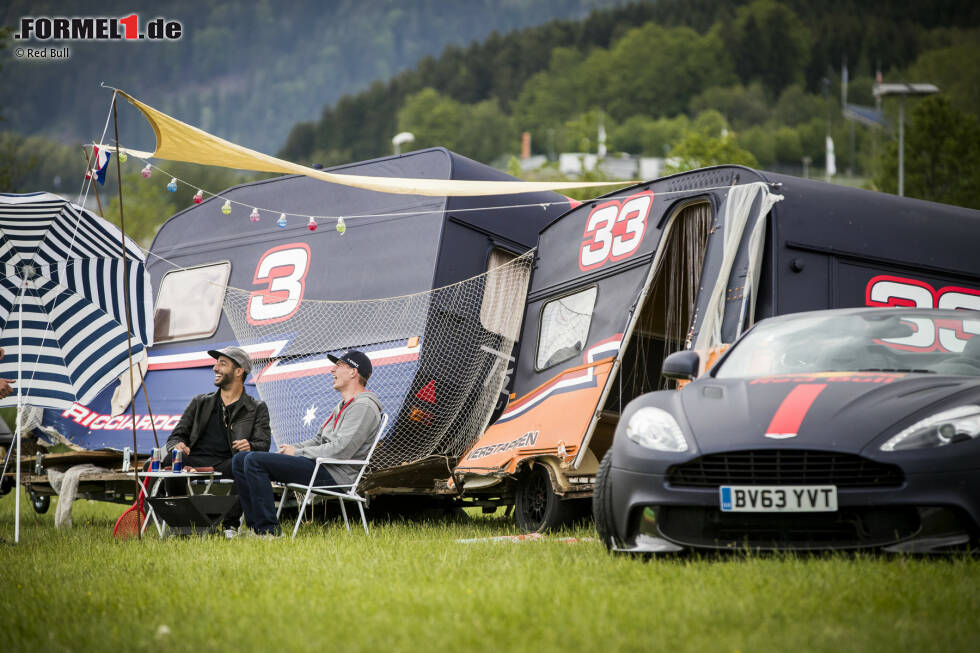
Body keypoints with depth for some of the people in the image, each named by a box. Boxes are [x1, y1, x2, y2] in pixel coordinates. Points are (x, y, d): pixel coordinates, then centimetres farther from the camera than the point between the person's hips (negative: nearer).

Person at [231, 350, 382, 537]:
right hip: (319, 465, 11)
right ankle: (256, 526, 1)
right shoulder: (343, 405, 24)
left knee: (254, 461, -23)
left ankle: (270, 530, -21)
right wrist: (293, 447, 7)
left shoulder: (364, 407, -11)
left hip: (333, 475, -11)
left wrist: (297, 452, -11)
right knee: (240, 459, 6)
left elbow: (340, 451, -20)